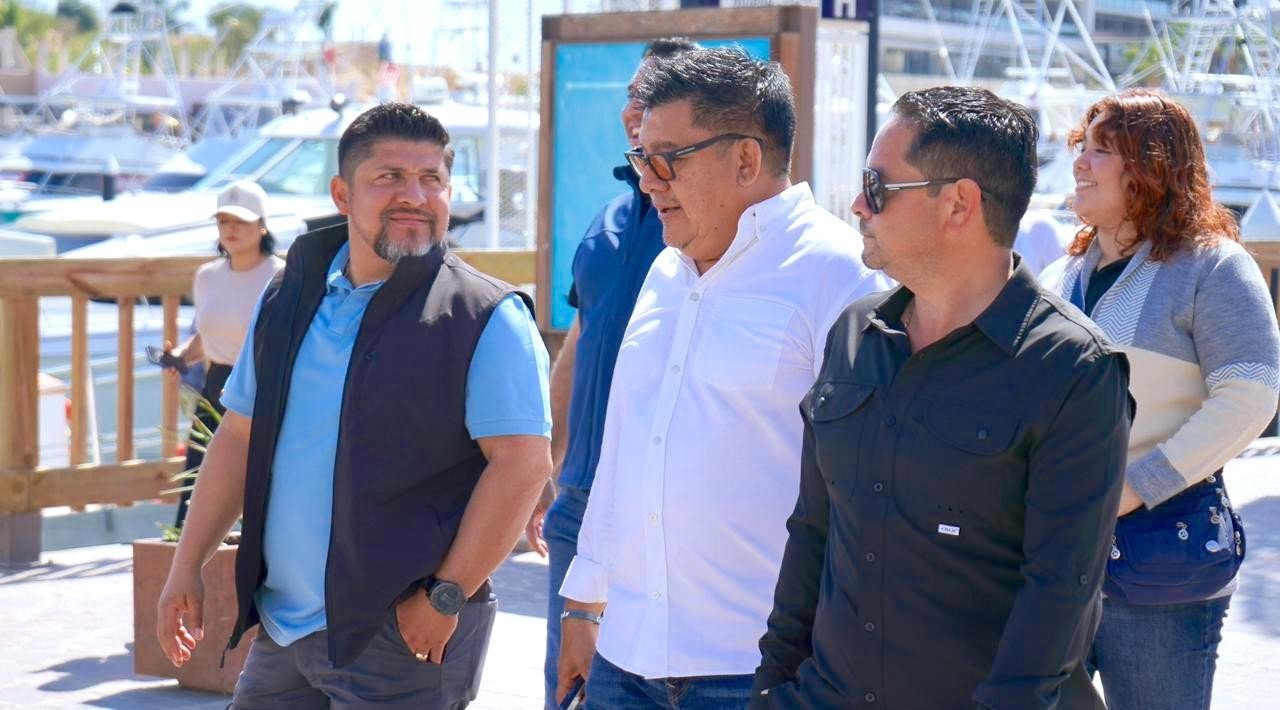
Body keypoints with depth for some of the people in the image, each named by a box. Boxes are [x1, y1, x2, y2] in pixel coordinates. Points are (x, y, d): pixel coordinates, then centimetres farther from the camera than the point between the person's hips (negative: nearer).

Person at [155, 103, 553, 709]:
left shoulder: (487, 318, -9)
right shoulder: (290, 298, 10)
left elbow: (523, 462, -14)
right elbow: (240, 437, 17)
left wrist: (447, 597, -16)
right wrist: (187, 566, 13)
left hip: (405, 633, -6)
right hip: (280, 627, 6)